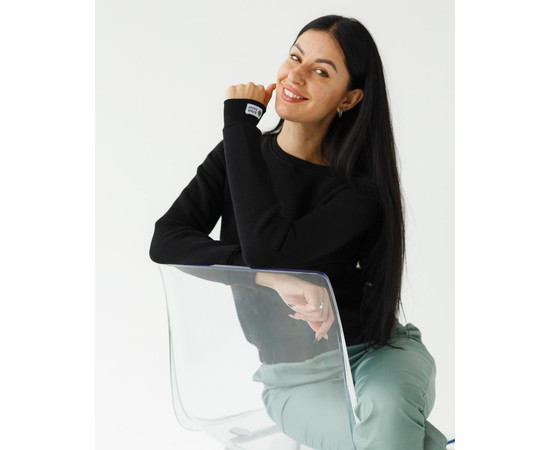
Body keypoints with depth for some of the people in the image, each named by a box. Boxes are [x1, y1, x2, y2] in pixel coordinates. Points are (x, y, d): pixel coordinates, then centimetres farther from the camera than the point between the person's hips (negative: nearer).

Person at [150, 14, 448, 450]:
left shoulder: (361, 186, -17)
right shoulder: (239, 154, -5)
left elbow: (266, 249, -32)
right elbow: (166, 240, -17)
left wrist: (240, 123, -25)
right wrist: (271, 279, -31)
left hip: (365, 349, -1)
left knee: (388, 403, -34)